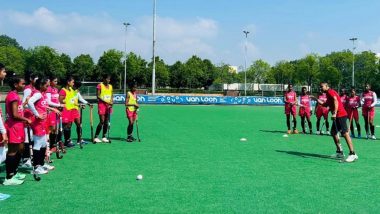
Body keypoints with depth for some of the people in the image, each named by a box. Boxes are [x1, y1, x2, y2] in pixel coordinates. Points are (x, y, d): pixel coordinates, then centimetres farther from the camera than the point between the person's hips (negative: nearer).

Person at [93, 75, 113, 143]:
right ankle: (96, 137, -4)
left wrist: (111, 101, -4)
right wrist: (105, 101, -18)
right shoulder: (100, 85, -6)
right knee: (102, 121, -10)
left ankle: (104, 137, 14)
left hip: (108, 105, 6)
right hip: (102, 104, -6)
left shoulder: (110, 86, 13)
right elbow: (98, 96, -10)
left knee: (106, 122, 7)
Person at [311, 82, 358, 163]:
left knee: (345, 133, -15)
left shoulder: (330, 91, -5)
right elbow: (325, 104, 35)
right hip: (337, 116, 10)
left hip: (340, 115, -10)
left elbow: (335, 101, -20)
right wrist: (316, 99, 35)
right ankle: (340, 152, 19)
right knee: (333, 132, 15)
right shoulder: (328, 94, 24)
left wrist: (334, 113, -29)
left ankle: (353, 154, -18)